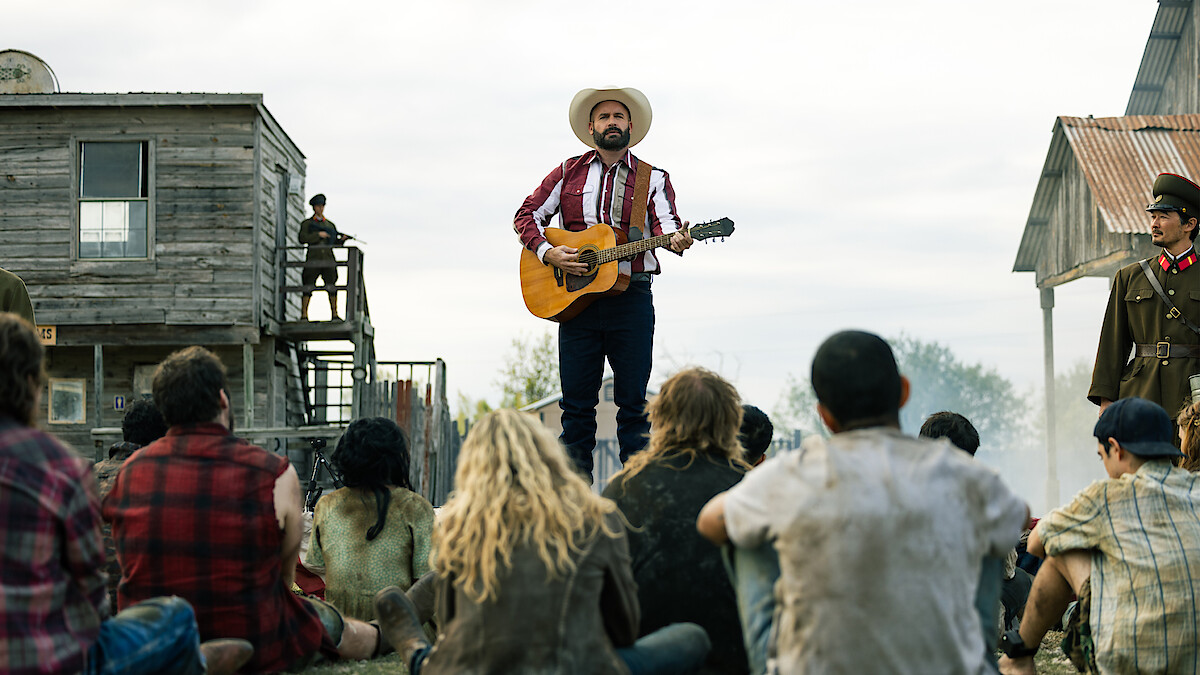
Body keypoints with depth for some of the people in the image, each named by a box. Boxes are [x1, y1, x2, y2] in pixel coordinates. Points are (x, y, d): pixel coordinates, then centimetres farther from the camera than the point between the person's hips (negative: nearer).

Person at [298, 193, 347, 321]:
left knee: (332, 287, -1)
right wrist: (318, 235, -13)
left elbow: (335, 243, 19)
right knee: (307, 288, -5)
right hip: (313, 261, -3)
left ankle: (334, 315, 2)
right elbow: (302, 239, -8)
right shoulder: (306, 224, 7)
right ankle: (304, 315, -3)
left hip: (328, 260, 3)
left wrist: (342, 239, -2)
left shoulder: (330, 225, 18)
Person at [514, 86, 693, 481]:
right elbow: (526, 216, 12)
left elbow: (664, 223, -6)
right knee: (576, 402, 2)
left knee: (633, 401, -1)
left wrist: (676, 239, -30)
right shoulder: (569, 173, 11)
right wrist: (548, 252, -5)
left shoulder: (653, 178, 9)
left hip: (631, 296, -1)